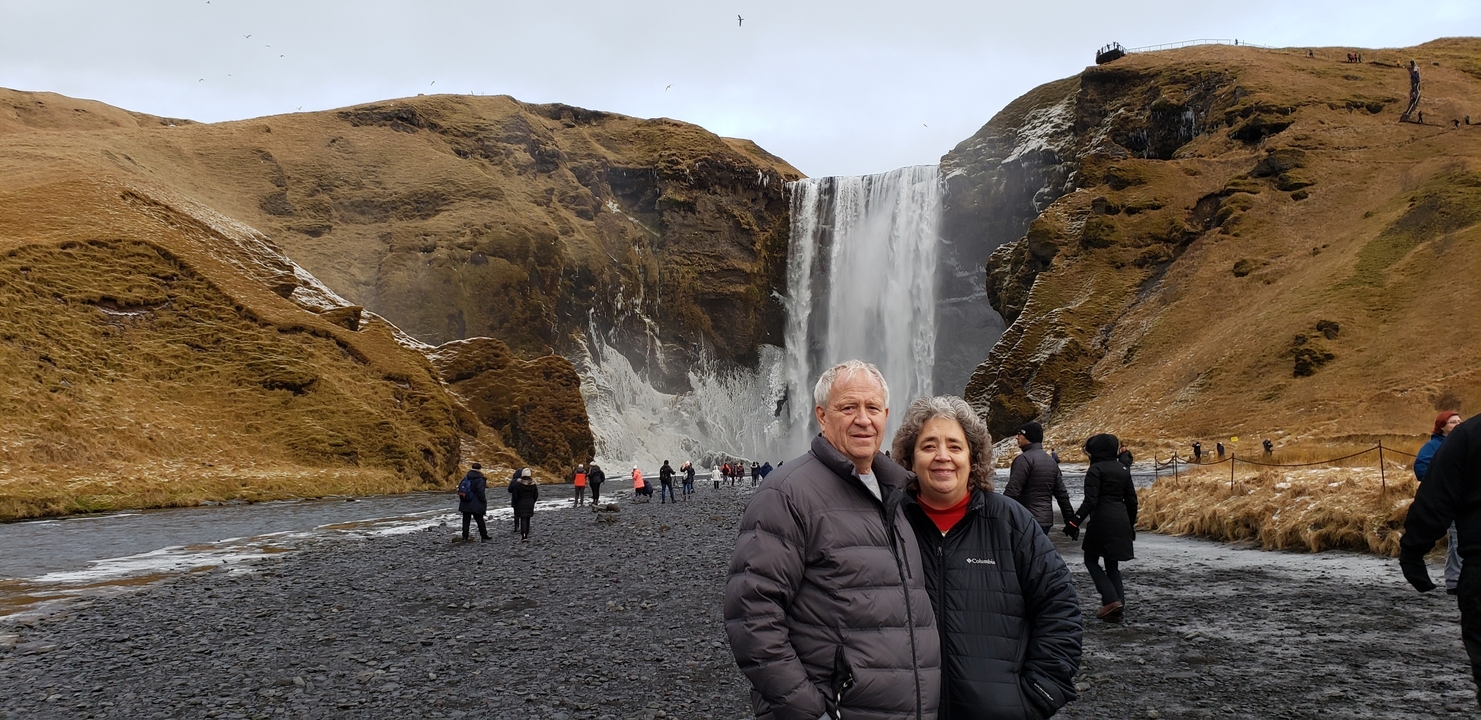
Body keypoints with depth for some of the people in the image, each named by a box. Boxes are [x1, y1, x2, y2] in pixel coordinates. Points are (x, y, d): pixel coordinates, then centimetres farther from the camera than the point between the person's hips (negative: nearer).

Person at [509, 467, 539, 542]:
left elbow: (515, 496, -8)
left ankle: (524, 536, -17)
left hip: (521, 504, -3)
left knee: (523, 519, -5)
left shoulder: (518, 484, -13)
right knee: (527, 519, 16)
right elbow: (536, 495, 5)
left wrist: (515, 504, 7)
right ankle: (526, 534, 23)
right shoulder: (533, 484, -2)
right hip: (530, 504, 3)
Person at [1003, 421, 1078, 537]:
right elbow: (1061, 494, 17)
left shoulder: (1024, 459, -12)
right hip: (1046, 520, 9)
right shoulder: (1051, 461, 16)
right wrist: (1070, 520, 20)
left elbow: (1011, 491, -19)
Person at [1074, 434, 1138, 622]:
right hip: (1121, 521, 7)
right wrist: (1131, 524, 24)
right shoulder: (1123, 469, 12)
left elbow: (1090, 501, -16)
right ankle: (1118, 609, 8)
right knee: (1113, 565, 13)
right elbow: (1131, 499, 15)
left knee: (1091, 560, 7)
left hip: (1102, 521, -7)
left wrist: (1074, 522, -13)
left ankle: (1111, 599, -7)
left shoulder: (1096, 469, -10)